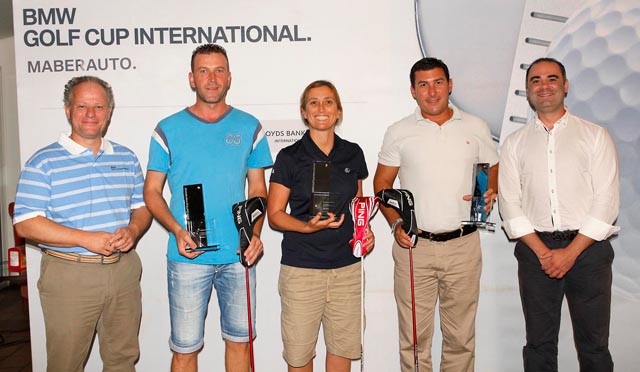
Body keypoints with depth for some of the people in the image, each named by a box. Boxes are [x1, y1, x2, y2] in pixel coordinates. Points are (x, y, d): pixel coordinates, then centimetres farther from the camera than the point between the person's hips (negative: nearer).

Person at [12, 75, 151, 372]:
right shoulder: (43, 162, -4)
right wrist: (86, 239, -19)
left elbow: (142, 207, 14)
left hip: (124, 269, 4)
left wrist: (132, 231, -9)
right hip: (69, 274, -3)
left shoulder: (127, 158, 10)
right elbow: (25, 224, -10)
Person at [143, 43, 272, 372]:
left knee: (239, 339, 13)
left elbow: (258, 188, 10)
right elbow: (152, 191, 4)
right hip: (187, 258, -1)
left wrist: (255, 232, -6)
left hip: (239, 256, 2)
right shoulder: (168, 130, 0)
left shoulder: (249, 127, 6)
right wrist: (177, 231, -13)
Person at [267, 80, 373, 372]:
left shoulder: (353, 154, 8)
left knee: (342, 346, 9)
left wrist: (364, 229, 2)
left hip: (347, 266, 3)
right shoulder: (290, 157, -3)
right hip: (301, 268, -3)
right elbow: (274, 214, -2)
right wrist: (308, 227, -19)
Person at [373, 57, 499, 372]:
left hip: (463, 245, 1)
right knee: (414, 336, 6)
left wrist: (490, 193, -6)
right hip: (413, 245, -1)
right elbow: (382, 184, 7)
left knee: (460, 336, 11)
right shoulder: (398, 133, 3)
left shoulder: (475, 127, 6)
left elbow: (495, 168, 16)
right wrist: (395, 223, -7)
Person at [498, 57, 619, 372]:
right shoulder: (514, 144, 10)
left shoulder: (595, 136, 5)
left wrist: (570, 252, -10)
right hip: (536, 249, 1)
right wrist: (543, 252, -8)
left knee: (593, 345, 5)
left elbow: (606, 201, -3)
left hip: (587, 248, -1)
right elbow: (510, 204, 3)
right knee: (539, 344, 9)